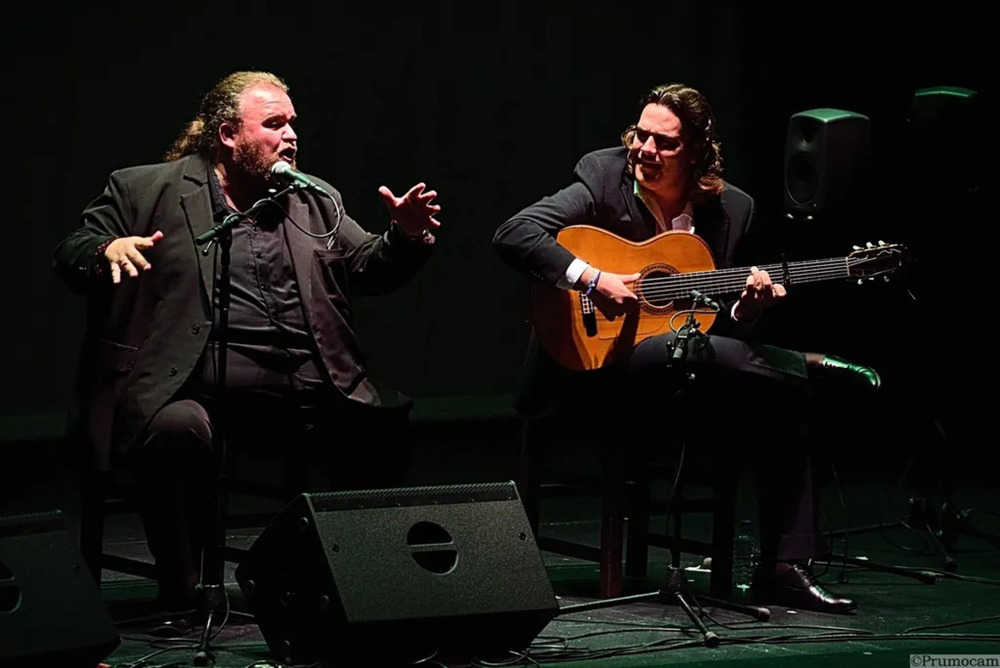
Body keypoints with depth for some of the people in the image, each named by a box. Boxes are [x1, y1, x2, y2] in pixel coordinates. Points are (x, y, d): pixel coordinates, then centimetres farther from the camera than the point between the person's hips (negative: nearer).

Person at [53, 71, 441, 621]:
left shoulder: (315, 202, 19)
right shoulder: (145, 191, 6)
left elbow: (368, 268, 15)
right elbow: (69, 256, 4)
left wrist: (405, 237, -7)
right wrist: (106, 250, -19)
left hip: (308, 392, 4)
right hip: (199, 394, -4)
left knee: (382, 422, -19)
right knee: (178, 430, -35)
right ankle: (181, 600, -18)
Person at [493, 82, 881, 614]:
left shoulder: (729, 209, 6)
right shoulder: (603, 181, -6)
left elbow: (729, 327, 13)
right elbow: (512, 235, -18)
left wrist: (748, 307, -11)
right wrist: (592, 280, -27)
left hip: (689, 374, 5)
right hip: (605, 365, -5)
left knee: (781, 400, -15)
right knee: (689, 348, -35)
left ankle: (784, 568, -8)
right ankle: (815, 367, -11)